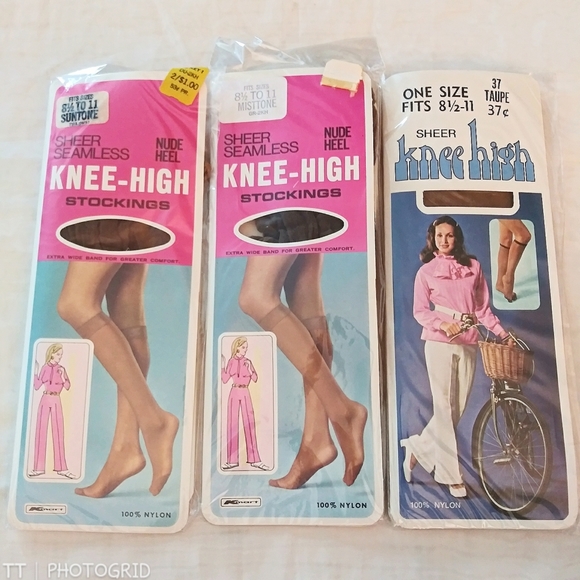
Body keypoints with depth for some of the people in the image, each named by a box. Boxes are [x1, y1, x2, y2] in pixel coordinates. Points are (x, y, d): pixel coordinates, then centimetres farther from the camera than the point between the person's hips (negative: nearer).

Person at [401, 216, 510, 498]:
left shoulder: (473, 266, 11)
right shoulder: (426, 271, 6)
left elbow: (483, 307, 11)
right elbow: (419, 311, 2)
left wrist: (502, 332, 1)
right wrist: (443, 324, -15)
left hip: (468, 343, 3)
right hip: (439, 343, -3)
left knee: (458, 407, 2)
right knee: (444, 406, -4)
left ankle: (418, 448, 23)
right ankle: (451, 475, 3)